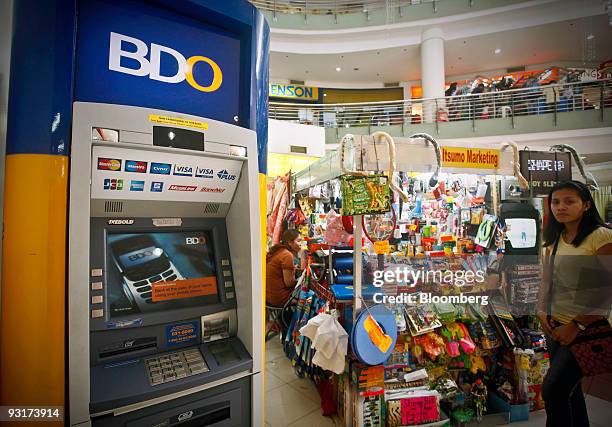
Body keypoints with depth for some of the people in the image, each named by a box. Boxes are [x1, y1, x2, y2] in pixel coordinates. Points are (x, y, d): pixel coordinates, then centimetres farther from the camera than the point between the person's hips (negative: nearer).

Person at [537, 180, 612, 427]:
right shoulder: (555, 240, 8)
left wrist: (576, 325, -17)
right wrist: (542, 312, 0)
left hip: (587, 328, -6)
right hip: (556, 326, 6)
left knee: (552, 389, -8)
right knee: (568, 389, 19)